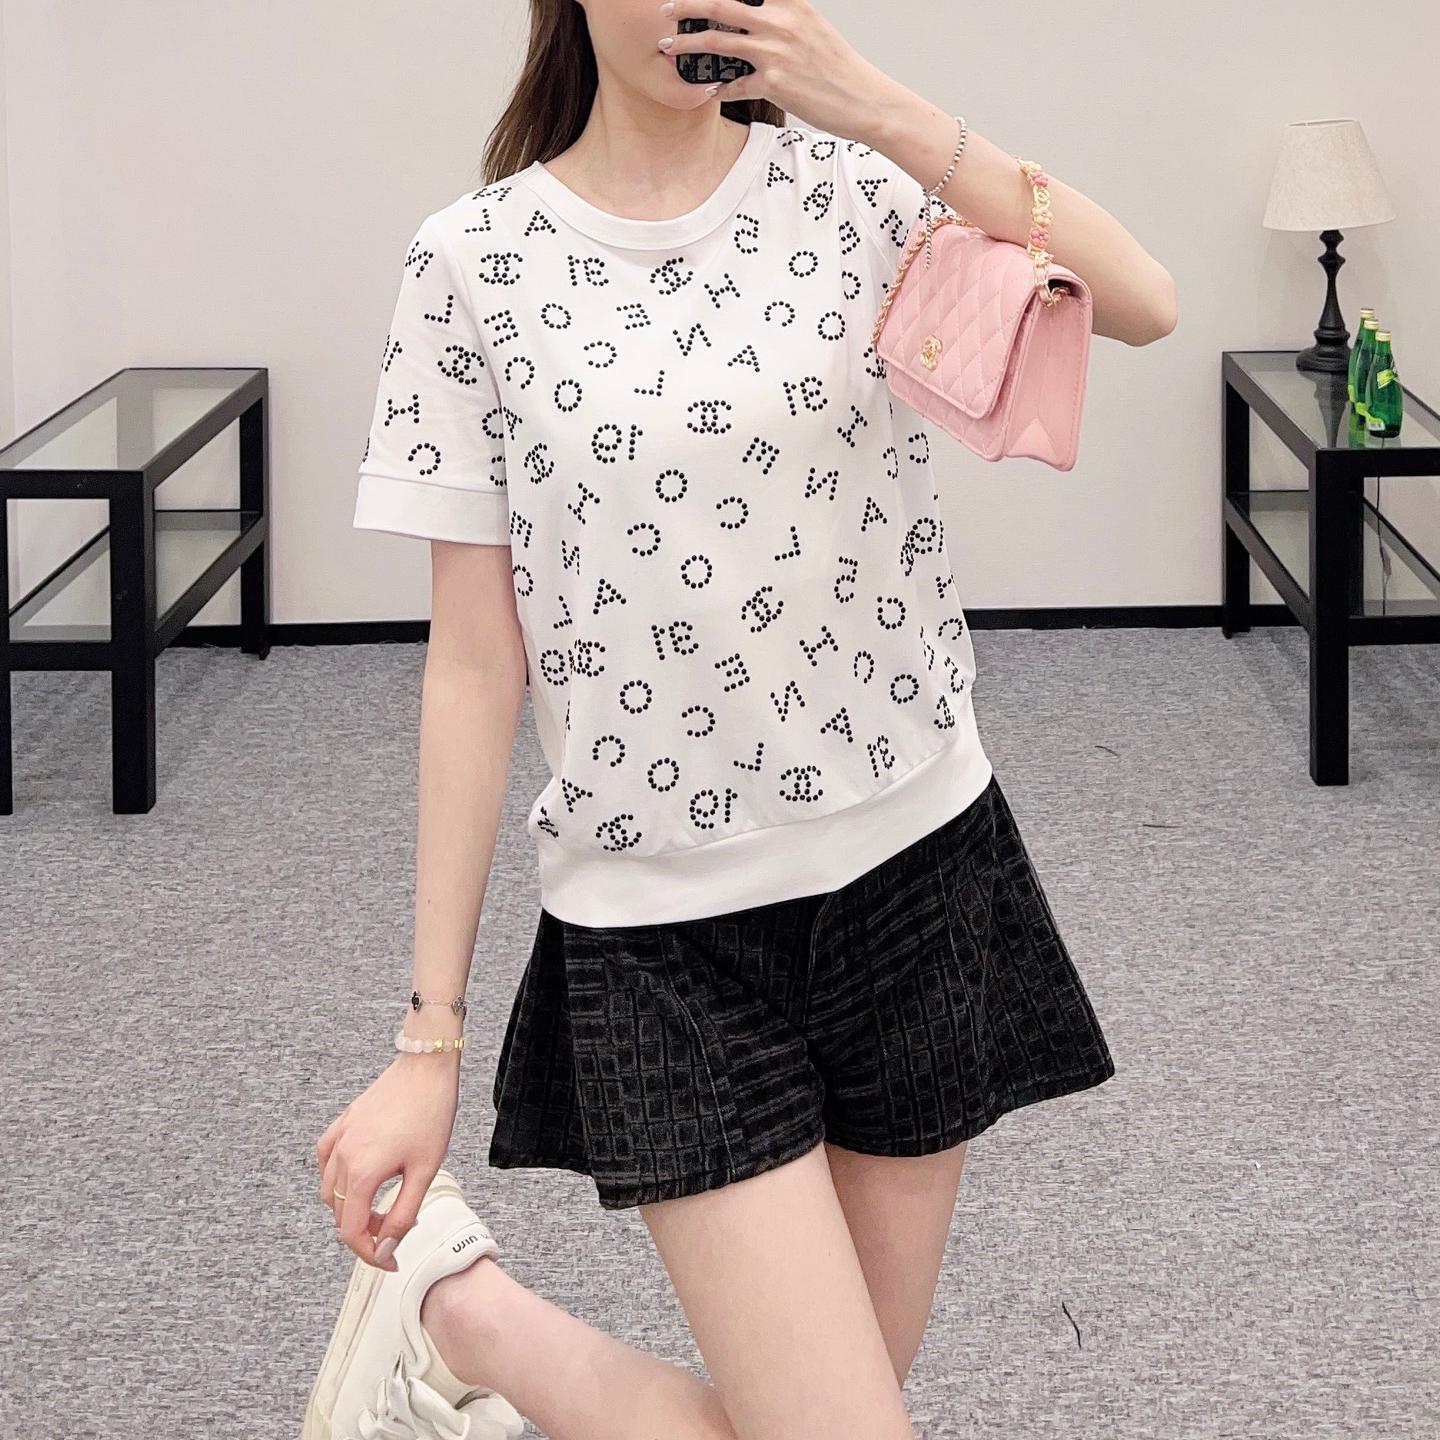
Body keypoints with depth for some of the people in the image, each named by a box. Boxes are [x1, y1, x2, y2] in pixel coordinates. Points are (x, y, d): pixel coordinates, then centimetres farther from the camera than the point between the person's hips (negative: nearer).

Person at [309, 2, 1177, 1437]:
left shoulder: (849, 185, 0)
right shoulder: (476, 263, -4)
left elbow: (1142, 306, -16)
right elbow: (474, 659, -3)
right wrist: (429, 1037, -5)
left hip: (913, 865, 3)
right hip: (666, 924, -3)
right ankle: (457, 1310, 12)